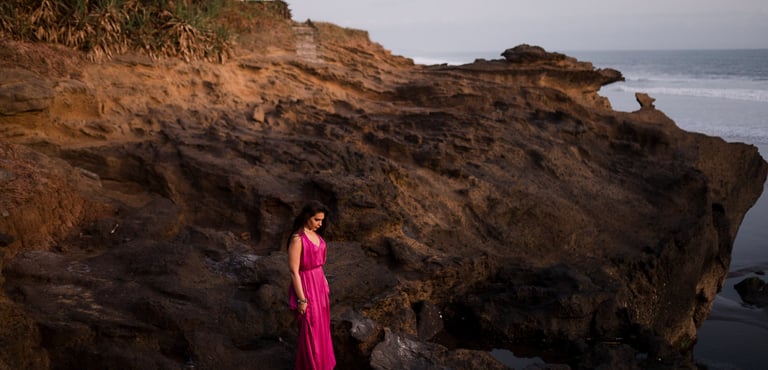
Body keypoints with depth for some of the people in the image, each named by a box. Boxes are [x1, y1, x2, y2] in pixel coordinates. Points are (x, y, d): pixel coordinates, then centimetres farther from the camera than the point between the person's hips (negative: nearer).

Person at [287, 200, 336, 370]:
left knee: (321, 325, 22)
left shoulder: (314, 234, 3)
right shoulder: (297, 239, -23)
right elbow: (294, 271, -21)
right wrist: (301, 299, -19)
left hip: (319, 283, 9)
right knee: (310, 330, 6)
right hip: (306, 286, -9)